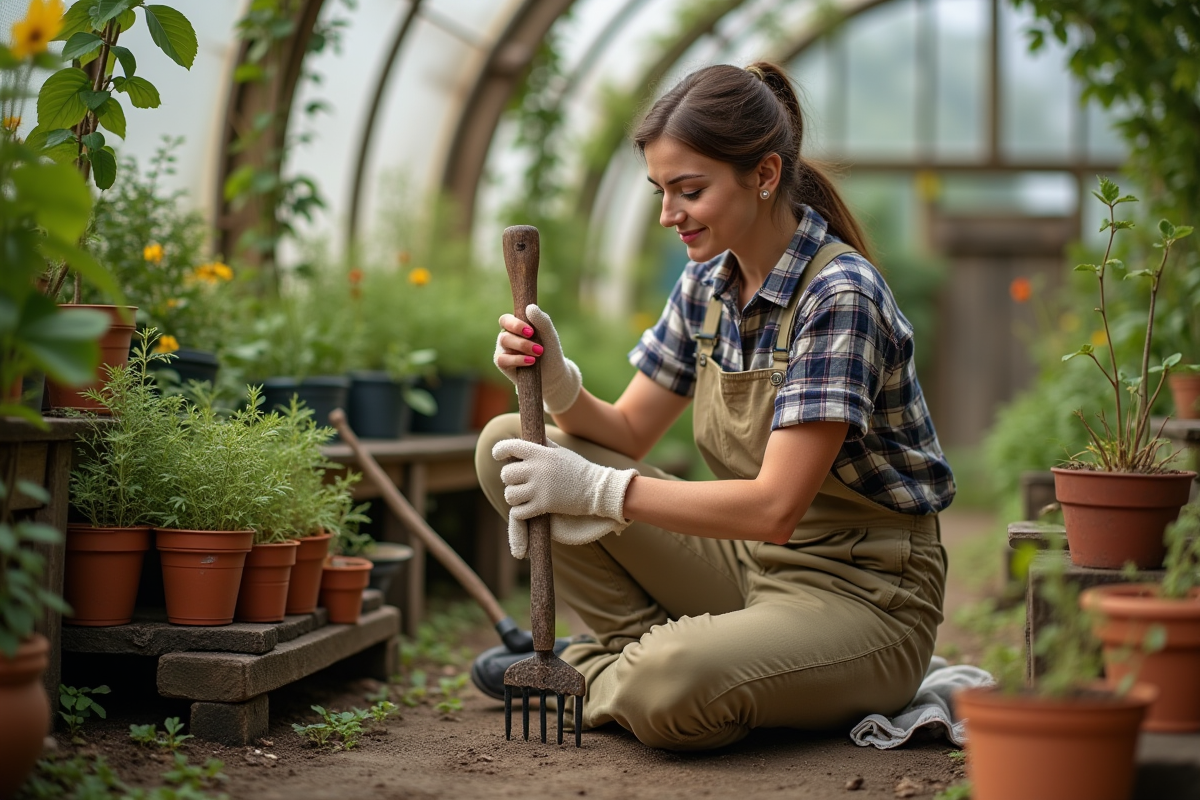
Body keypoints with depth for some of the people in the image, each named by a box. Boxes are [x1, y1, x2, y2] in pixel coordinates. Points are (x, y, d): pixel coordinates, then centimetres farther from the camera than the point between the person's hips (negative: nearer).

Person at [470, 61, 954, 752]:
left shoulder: (839, 298, -22)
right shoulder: (708, 283, 3)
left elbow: (775, 506, -28)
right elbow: (629, 432, 9)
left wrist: (594, 489, -30)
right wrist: (558, 383, -12)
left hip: (859, 594, -7)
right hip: (743, 560, 7)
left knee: (666, 688, -38)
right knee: (508, 446, -2)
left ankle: (607, 679, -2)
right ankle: (636, 643, 0)